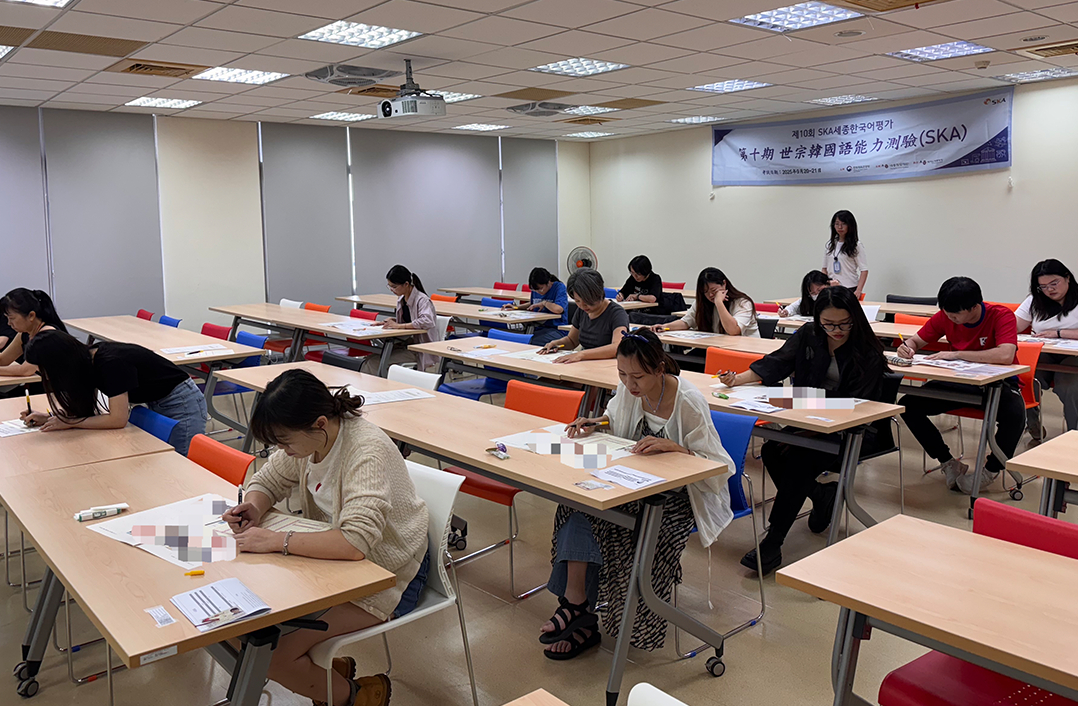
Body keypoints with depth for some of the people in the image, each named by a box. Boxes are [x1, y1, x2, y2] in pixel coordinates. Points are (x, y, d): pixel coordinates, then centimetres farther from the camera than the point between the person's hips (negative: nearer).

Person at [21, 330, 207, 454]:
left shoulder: (111, 364, -30)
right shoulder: (88, 358, -4)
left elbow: (118, 419, -27)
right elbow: (84, 406, 13)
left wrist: (68, 423, -18)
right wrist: (51, 418, -1)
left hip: (181, 404, -9)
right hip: (156, 405, 9)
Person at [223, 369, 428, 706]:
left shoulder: (368, 452, -30)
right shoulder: (307, 438, -6)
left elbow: (355, 542, -39)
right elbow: (267, 481, 10)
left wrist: (275, 541, -34)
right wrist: (253, 508, -12)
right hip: (334, 556, 8)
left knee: (274, 655, -17)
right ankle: (331, 667, 19)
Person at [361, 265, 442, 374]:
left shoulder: (422, 300, -17)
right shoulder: (401, 299, 8)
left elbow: (427, 321, -34)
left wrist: (399, 325, -29)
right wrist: (392, 320, 3)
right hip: (406, 343, 8)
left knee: (379, 361, -20)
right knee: (370, 358, -11)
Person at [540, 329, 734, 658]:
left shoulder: (688, 402, -20)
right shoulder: (628, 389, -3)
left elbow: (716, 464, -17)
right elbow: (616, 418, 20)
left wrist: (671, 446, -31)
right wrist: (595, 423, -2)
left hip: (680, 493, -6)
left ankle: (581, 613, -7)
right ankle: (575, 601, -21)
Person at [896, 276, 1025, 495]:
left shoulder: (1001, 316, -20)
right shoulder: (945, 316, -6)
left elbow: (1006, 355, -37)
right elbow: (916, 340, 6)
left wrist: (955, 354, -36)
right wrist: (907, 346, -20)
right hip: (959, 382, 4)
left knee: (1015, 415, -37)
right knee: (907, 405, -15)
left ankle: (991, 470, -7)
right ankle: (949, 463, 2)